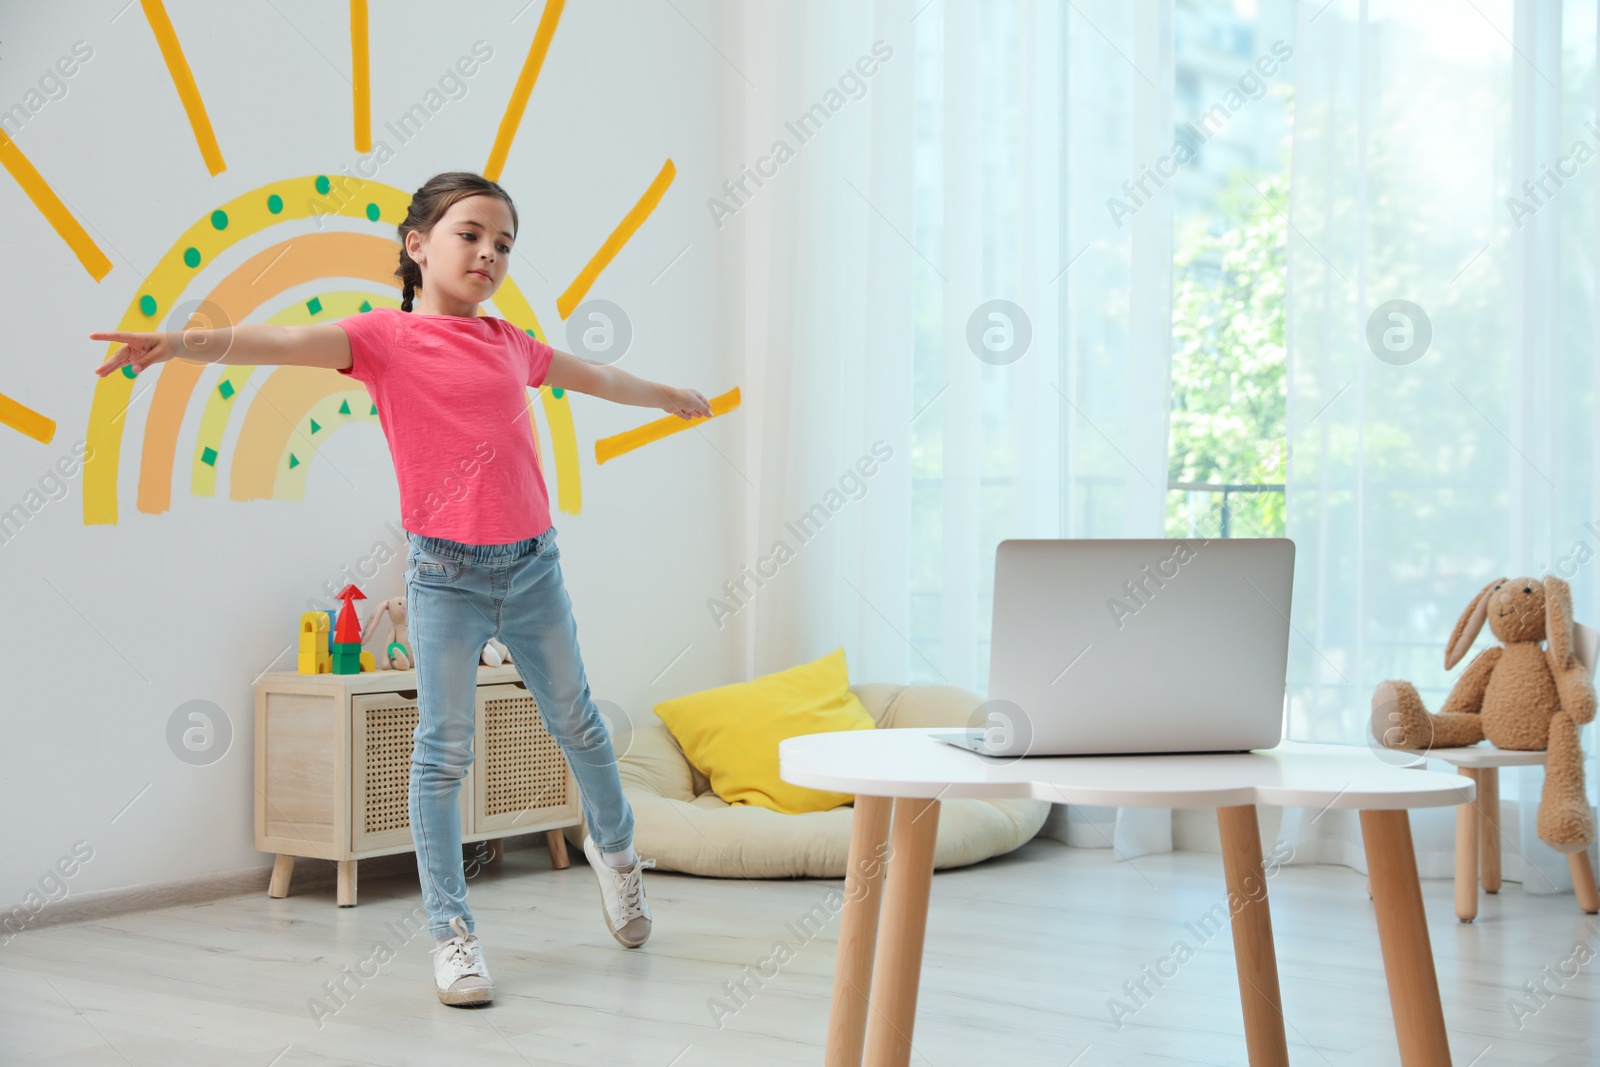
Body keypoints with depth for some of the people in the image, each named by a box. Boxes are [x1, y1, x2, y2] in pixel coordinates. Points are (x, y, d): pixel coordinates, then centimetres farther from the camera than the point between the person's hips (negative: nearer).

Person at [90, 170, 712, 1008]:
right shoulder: (385, 336, -4)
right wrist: (186, 341, -39)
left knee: (575, 721, 18)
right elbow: (286, 341, -22)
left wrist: (669, 396, 45)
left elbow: (592, 377, 29)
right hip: (445, 570, -4)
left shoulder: (509, 344, 10)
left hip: (532, 562, 5)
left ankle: (614, 848, 43)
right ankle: (451, 932, 7)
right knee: (443, 750, -2)